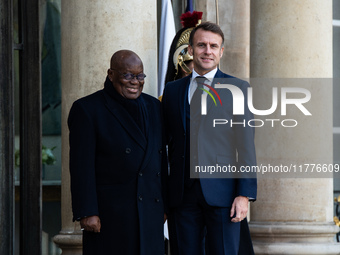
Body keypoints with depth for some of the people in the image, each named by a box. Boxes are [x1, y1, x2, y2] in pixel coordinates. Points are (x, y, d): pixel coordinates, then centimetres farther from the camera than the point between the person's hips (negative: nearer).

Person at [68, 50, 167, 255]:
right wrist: (87, 213, -15)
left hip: (150, 214, 5)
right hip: (108, 213, -5)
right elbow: (81, 166, -9)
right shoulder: (87, 110, -4)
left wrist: (164, 205, 13)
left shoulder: (153, 107, 13)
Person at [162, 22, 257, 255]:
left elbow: (246, 146, -1)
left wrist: (245, 194, -9)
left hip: (222, 192, -3)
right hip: (182, 194, 3)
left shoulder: (237, 88, 4)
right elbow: (165, 141, 13)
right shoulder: (172, 90, 14)